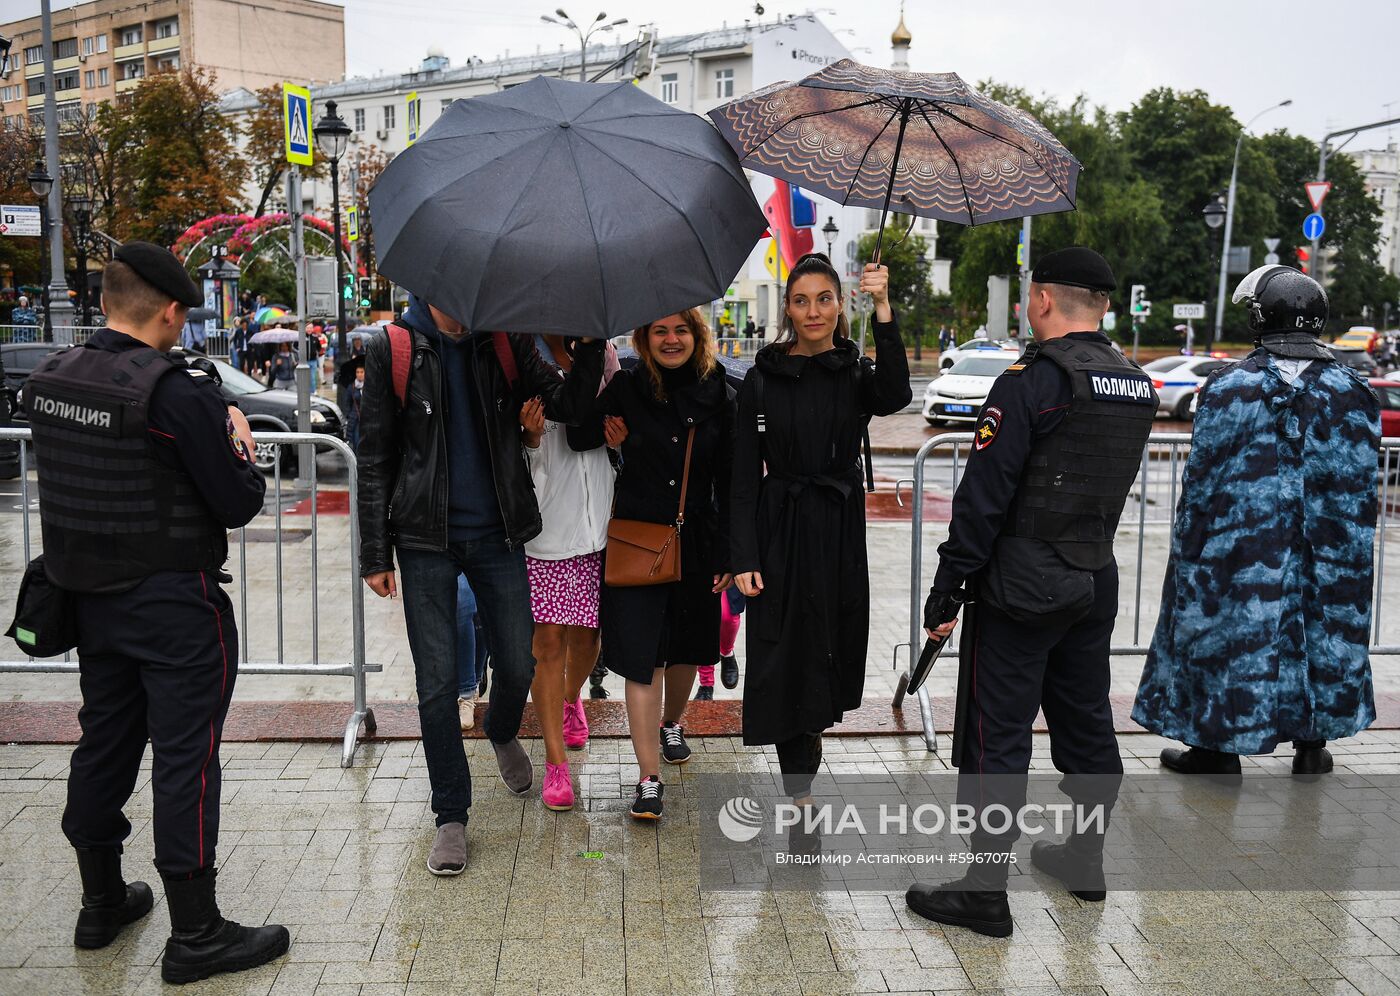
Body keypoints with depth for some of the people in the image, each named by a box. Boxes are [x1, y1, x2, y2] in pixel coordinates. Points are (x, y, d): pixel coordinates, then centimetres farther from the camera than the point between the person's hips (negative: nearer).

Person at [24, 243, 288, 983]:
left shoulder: (48, 380, 2)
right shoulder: (176, 394, -21)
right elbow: (239, 505, -17)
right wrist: (239, 443, 3)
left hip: (89, 600, 8)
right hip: (174, 606, -7)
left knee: (103, 743, 19)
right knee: (184, 759, 0)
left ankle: (102, 903, 35)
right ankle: (195, 936, 9)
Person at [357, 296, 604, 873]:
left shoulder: (505, 344, 5)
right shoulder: (393, 349, -2)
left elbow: (567, 405, -6)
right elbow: (375, 460, -1)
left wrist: (592, 343, -21)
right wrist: (375, 554, -4)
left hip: (497, 533, 2)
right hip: (426, 539, -2)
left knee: (518, 665, 9)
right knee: (437, 684, 1)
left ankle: (502, 735, 45)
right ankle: (451, 816, 15)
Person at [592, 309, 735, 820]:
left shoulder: (719, 397, 1)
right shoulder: (625, 389, -2)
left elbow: (729, 483, 3)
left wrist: (729, 552, 1)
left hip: (695, 542, 2)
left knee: (686, 647, 17)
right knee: (642, 656, -6)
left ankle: (671, 724, 46)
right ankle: (649, 778, -1)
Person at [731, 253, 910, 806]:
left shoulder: (856, 374, 3)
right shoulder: (763, 378, -1)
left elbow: (895, 395, -22)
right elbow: (745, 476, -2)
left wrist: (883, 309, -29)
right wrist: (744, 558, -9)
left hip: (841, 532, 2)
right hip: (780, 531, -2)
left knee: (831, 652, 11)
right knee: (785, 659, -1)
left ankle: (809, 737, 40)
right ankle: (800, 795, 7)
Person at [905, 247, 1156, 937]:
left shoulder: (1035, 378, -15)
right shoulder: (1137, 386, 9)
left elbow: (984, 493, -17)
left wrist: (947, 588, -14)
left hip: (1022, 588, -8)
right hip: (1097, 582, 8)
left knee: (998, 738, -1)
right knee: (1086, 726, 18)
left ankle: (986, 892, 5)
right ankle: (1084, 862, 33)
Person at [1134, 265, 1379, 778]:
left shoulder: (1231, 386, -10)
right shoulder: (1352, 390, 2)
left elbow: (1200, 476, -8)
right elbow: (1360, 483, 6)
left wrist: (1188, 553, 1)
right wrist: (1346, 550, 17)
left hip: (1242, 545, -4)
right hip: (1325, 555, 4)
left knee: (1229, 627, 6)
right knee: (1323, 629, 15)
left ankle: (1219, 747, 13)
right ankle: (1312, 744, 25)